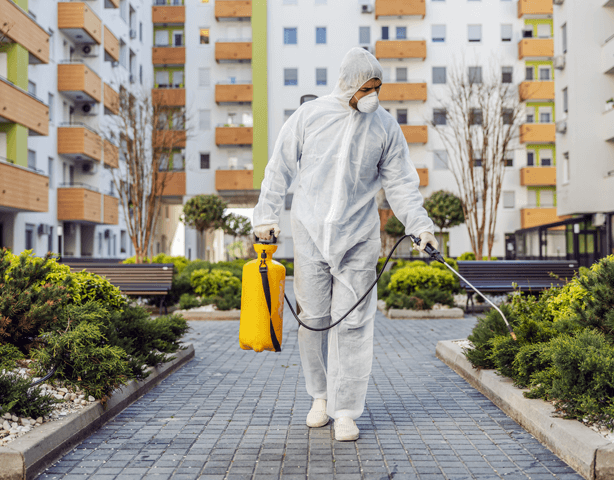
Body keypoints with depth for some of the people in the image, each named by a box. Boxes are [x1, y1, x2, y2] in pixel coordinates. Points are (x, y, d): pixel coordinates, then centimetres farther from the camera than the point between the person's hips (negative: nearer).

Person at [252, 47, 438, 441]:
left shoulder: (385, 126, 4)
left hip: (359, 238, 0)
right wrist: (267, 215, 6)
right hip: (310, 233, 0)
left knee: (352, 322, -3)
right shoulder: (309, 116, 1)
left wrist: (420, 225, -4)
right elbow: (280, 168, 8)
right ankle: (321, 396, 26)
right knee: (314, 317, 6)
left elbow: (401, 183, 6)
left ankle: (346, 410, 5)